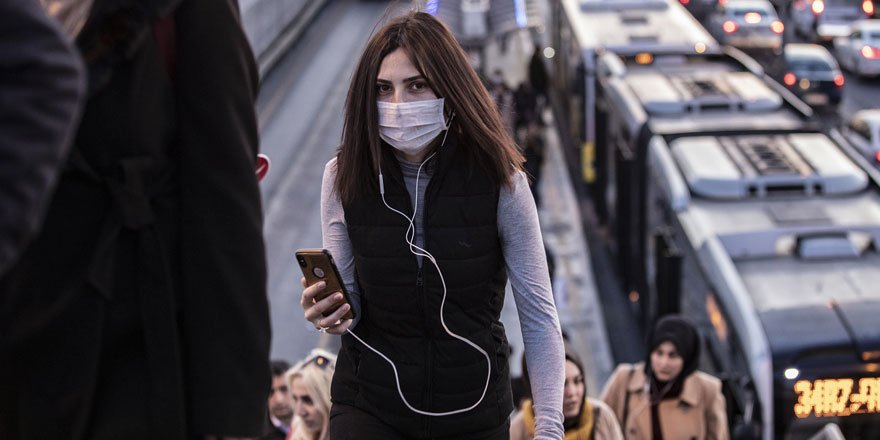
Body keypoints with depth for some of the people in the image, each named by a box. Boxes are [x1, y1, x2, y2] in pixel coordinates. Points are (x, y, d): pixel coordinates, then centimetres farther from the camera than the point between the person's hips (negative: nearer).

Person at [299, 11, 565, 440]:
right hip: (370, 401, 0)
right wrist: (330, 314, -22)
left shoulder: (500, 181, -11)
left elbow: (538, 315, -8)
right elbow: (347, 303, 3)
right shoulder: (345, 178, -6)